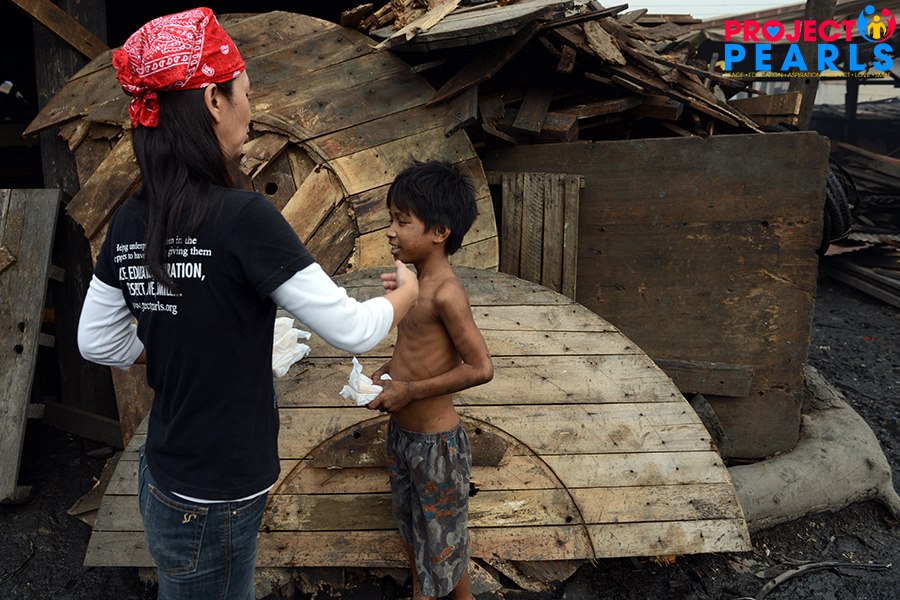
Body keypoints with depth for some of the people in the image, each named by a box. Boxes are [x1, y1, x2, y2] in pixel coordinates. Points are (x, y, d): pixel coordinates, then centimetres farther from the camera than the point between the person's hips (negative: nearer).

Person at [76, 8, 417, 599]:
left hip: (165, 474, 6)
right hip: (214, 500, -6)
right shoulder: (243, 216, -24)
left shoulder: (131, 222, -3)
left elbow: (99, 343, 8)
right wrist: (407, 291, 0)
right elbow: (352, 330, -19)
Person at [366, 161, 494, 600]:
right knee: (410, 525, 27)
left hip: (435, 441, -9)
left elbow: (480, 368, -27)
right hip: (401, 431, 9)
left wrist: (409, 390, -23)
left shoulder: (446, 293, -25)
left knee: (443, 535, 13)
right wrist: (385, 374, -2)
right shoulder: (414, 282, 1)